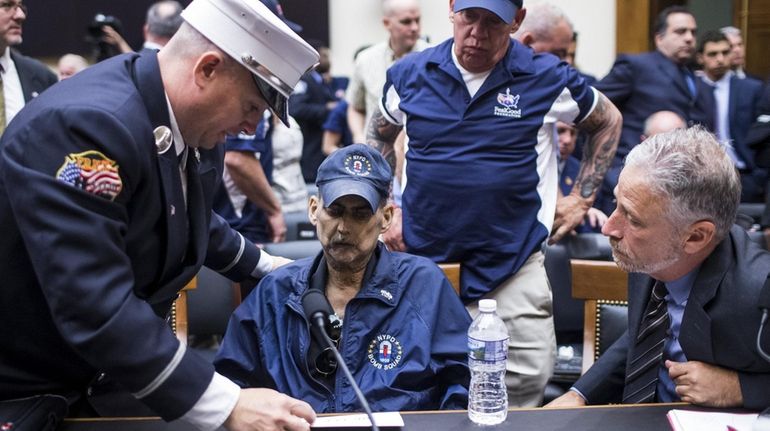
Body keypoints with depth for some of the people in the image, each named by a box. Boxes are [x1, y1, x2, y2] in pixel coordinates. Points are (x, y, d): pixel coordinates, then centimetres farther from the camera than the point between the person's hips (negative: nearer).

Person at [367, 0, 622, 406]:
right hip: (421, 255, 2)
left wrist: (581, 197, 8)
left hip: (511, 262, -2)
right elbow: (379, 138, 20)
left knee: (526, 381, -6)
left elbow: (608, 121, 13)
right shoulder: (410, 75, 1)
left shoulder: (547, 78, -5)